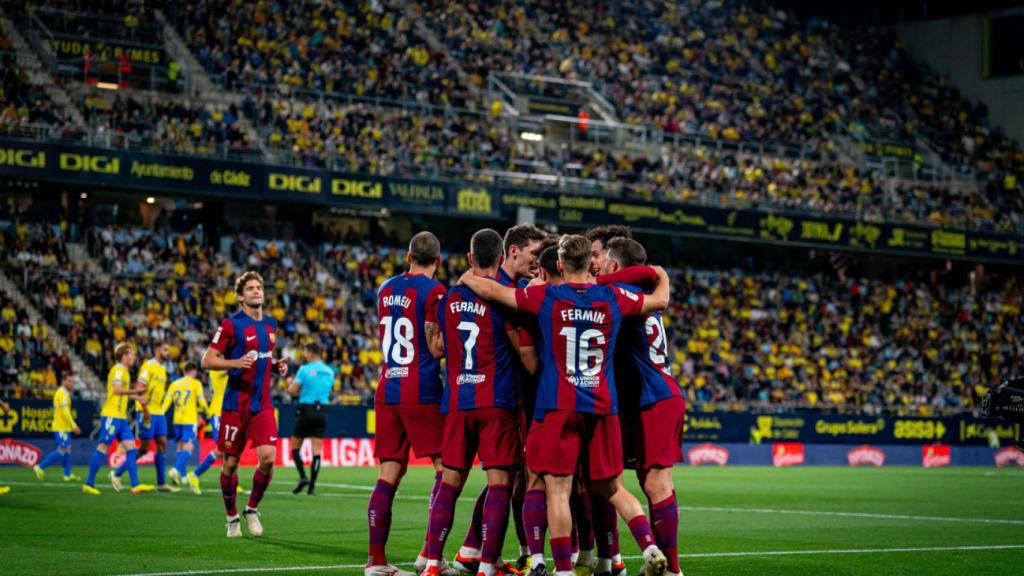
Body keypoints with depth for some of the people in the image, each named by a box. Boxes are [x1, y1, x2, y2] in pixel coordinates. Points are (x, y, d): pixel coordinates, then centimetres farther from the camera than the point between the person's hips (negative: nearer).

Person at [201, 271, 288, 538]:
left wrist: (277, 366, 7)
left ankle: (252, 509, 10)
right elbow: (208, 360, -7)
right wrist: (236, 363, -22)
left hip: (263, 403, 4)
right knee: (231, 463, 2)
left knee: (268, 457, -11)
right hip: (236, 403, -4)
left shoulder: (270, 324, 13)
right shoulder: (231, 324, -6)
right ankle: (232, 518, 20)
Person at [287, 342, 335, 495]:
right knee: (317, 450, 1)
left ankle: (303, 477, -8)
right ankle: (312, 486, -2)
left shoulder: (305, 369, -7)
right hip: (322, 411, 4)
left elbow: (293, 390, -9)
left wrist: (290, 384, 13)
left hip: (306, 410, -4)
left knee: (295, 446, 9)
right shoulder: (329, 371, 9)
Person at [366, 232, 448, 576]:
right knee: (446, 468, 2)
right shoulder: (434, 291, -7)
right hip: (422, 393, -6)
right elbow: (437, 346, -12)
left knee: (389, 473, 6)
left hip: (387, 391, 6)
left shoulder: (386, 288, 13)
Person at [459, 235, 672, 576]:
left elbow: (492, 291, 3)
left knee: (558, 490, -2)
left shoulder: (547, 297, -3)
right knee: (612, 487, 14)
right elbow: (660, 300, 20)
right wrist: (662, 276, 42)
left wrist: (466, 278, 24)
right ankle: (651, 549, 1)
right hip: (603, 407, 3)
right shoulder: (612, 298, 5)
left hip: (558, 406, -3)